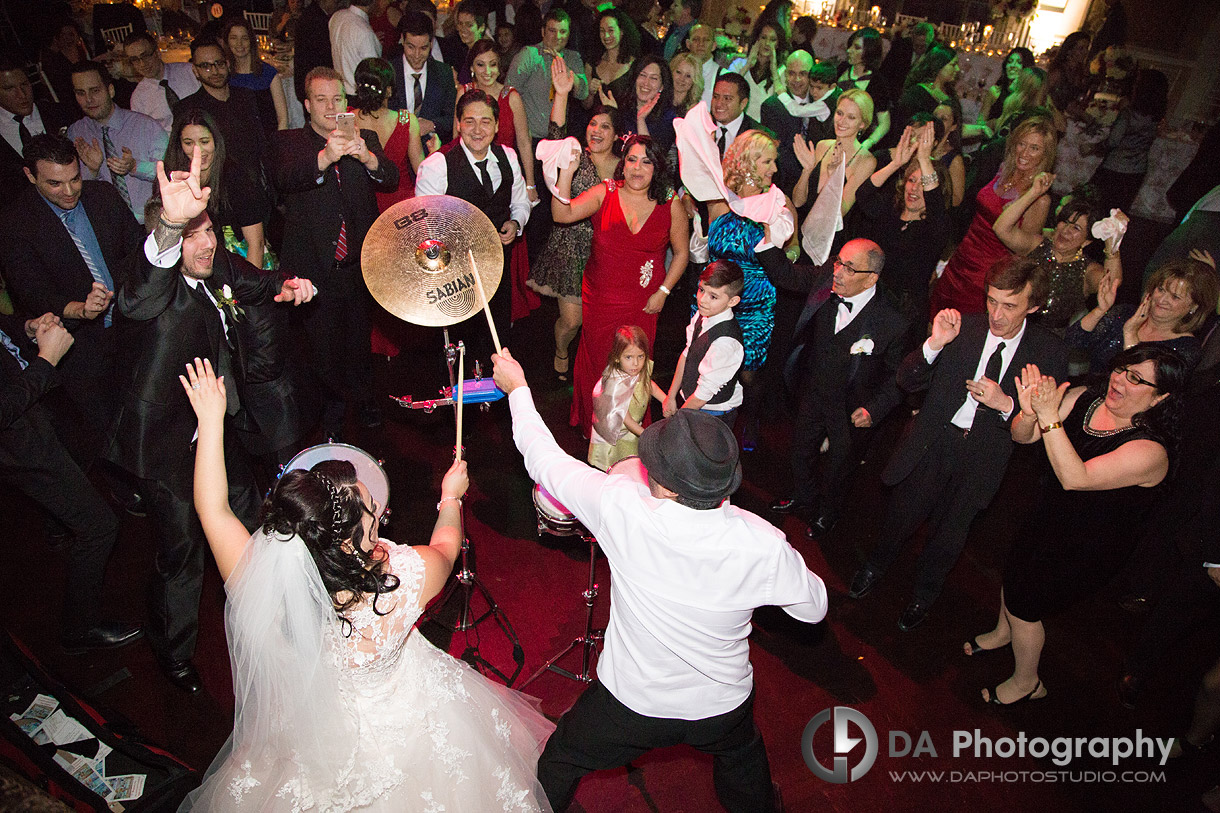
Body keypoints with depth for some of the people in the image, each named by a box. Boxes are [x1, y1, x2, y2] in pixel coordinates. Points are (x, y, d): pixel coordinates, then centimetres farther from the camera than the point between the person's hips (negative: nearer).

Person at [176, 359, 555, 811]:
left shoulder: (257, 588, -34)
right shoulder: (405, 577, -38)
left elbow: (212, 508, -15)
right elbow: (446, 547, -12)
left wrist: (211, 421, -8)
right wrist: (450, 497, 7)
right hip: (404, 731, -1)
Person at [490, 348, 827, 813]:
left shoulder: (623, 508, -34)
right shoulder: (764, 545, -29)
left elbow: (545, 460, -18)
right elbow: (814, 608, -9)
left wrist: (517, 387, -2)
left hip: (631, 704, -1)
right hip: (723, 708, 2)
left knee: (559, 762, 28)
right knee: (742, 758, 36)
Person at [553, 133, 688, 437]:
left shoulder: (671, 205, -3)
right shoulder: (604, 193, -3)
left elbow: (681, 252, 6)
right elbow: (562, 215, -14)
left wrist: (663, 291, -1)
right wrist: (567, 173, -26)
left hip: (641, 303, -1)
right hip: (598, 298, 1)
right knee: (596, 358, 13)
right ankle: (591, 425, 36)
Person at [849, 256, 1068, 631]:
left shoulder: (1048, 350, -8)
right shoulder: (962, 326, -10)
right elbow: (907, 381, -12)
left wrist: (1006, 404, -24)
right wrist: (935, 344, -28)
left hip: (985, 456, 1)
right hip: (935, 441, -1)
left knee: (949, 536, 18)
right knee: (902, 515, 13)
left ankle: (923, 593, 46)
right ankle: (877, 565, 47)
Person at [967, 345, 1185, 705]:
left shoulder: (1150, 451, -30)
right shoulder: (1083, 398, -13)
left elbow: (1075, 478, -40)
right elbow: (1022, 436, -12)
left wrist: (1049, 418, -46)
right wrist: (1029, 413, -35)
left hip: (1087, 551, -6)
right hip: (1048, 517, 6)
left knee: (1023, 605, 9)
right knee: (1014, 573, 26)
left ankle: (1026, 682, 39)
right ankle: (1003, 633, 59)